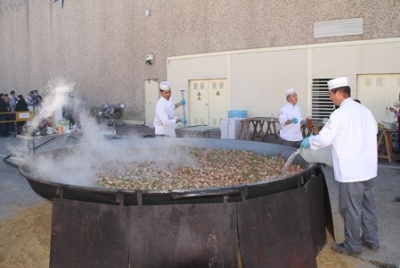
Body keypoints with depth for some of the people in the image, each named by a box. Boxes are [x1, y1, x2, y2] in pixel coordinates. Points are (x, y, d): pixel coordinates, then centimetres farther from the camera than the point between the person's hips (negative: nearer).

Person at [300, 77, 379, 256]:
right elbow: (374, 131, 18)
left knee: (351, 209, 5)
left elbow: (324, 139, -15)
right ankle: (371, 240, 32)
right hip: (369, 168, 8)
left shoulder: (340, 114, -16)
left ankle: (352, 246, 17)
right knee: (368, 206, 19)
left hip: (351, 171, -7)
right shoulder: (365, 110, 6)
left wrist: (309, 141, 2)